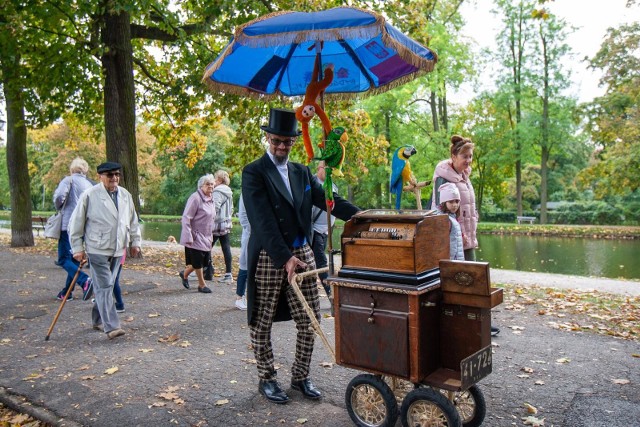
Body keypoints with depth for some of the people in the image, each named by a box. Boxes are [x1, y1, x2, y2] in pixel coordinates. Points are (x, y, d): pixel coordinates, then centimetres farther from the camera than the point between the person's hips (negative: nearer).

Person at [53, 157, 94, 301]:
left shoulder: (69, 180, -2)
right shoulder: (90, 185, 14)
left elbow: (59, 196, -16)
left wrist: (59, 208, 3)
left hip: (69, 225, -6)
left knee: (64, 259, -3)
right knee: (74, 259, 16)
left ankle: (84, 280, -26)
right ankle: (67, 292, 21)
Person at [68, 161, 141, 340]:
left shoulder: (125, 195, 9)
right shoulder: (90, 195, -7)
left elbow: (133, 221, 18)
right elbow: (76, 223, -4)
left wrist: (135, 242, 17)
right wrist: (77, 248, -4)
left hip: (118, 250, 6)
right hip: (98, 249, -5)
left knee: (107, 285, 13)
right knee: (104, 286, -8)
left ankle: (98, 320, 28)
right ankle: (111, 327, -9)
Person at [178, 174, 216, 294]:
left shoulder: (210, 199, 10)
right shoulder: (195, 198, -16)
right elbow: (186, 218, -19)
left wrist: (210, 236, 17)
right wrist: (188, 237, -22)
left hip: (206, 237, 9)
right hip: (196, 237, -8)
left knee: (205, 261, 11)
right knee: (198, 262, 3)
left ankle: (184, 274, 32)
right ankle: (202, 285, 17)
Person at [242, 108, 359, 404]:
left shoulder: (302, 172, 13)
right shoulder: (254, 173, -5)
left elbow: (329, 200, 6)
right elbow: (263, 220, -16)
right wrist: (284, 257, -24)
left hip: (302, 253, 5)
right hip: (268, 257, -5)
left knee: (310, 321, 8)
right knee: (262, 324, 8)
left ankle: (300, 376, 27)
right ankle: (266, 379, 27)